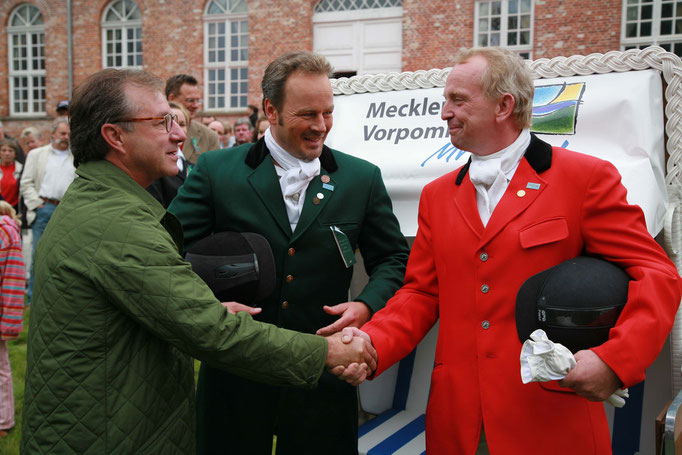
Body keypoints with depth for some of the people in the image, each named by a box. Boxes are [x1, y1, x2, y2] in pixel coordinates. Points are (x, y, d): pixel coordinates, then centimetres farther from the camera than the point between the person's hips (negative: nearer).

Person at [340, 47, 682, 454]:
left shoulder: (587, 178, -4)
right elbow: (422, 293, 9)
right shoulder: (437, 195, 11)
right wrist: (372, 344, -8)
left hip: (553, 419, -4)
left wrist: (614, 360, -20)